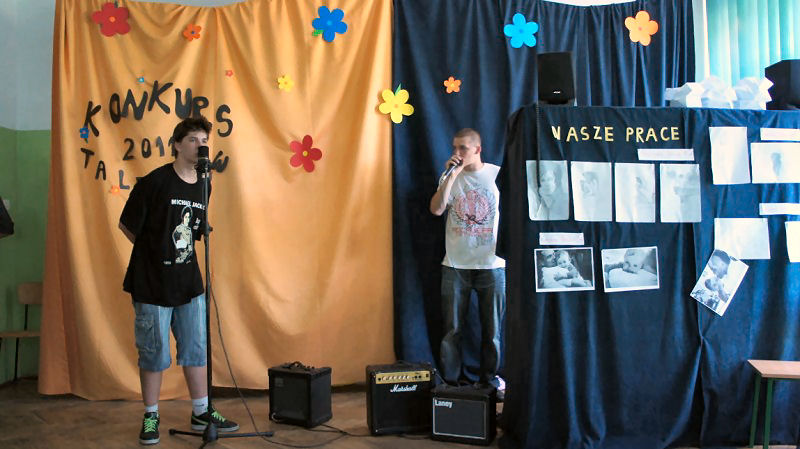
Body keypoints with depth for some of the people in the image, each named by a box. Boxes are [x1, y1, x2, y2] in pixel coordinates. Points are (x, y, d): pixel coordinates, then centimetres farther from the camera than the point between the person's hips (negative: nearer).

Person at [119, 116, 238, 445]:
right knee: (154, 353, 5)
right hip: (152, 283, -5)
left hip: (188, 282, 5)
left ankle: (202, 413, 23)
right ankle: (151, 417, 22)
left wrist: (182, 253, 10)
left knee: (196, 348, 11)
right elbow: (127, 226, -5)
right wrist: (156, 252, 1)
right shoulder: (155, 182, -12)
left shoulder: (203, 187, 6)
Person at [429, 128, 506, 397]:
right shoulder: (450, 177, 7)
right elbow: (436, 209, -9)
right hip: (455, 264, 1)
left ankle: (490, 379, 22)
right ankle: (451, 381, 15)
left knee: (492, 327, 7)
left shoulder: (499, 174, 3)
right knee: (452, 329, 4)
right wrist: (451, 175, -12)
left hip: (491, 264, -1)